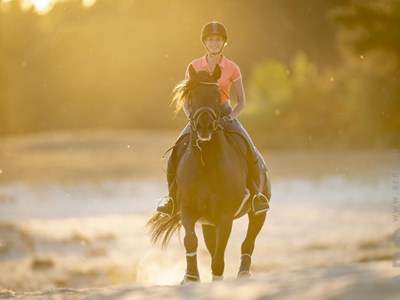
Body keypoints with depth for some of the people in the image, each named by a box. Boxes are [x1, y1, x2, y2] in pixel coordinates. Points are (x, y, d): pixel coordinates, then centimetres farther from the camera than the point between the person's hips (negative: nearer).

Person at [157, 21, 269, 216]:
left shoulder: (232, 69, -1)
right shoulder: (194, 67, 2)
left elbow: (241, 101, 3)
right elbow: (186, 100, 8)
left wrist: (230, 117, -14)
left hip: (225, 115, -1)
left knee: (250, 153, -22)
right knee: (176, 152, -19)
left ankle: (256, 194, -2)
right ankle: (172, 195, 1)